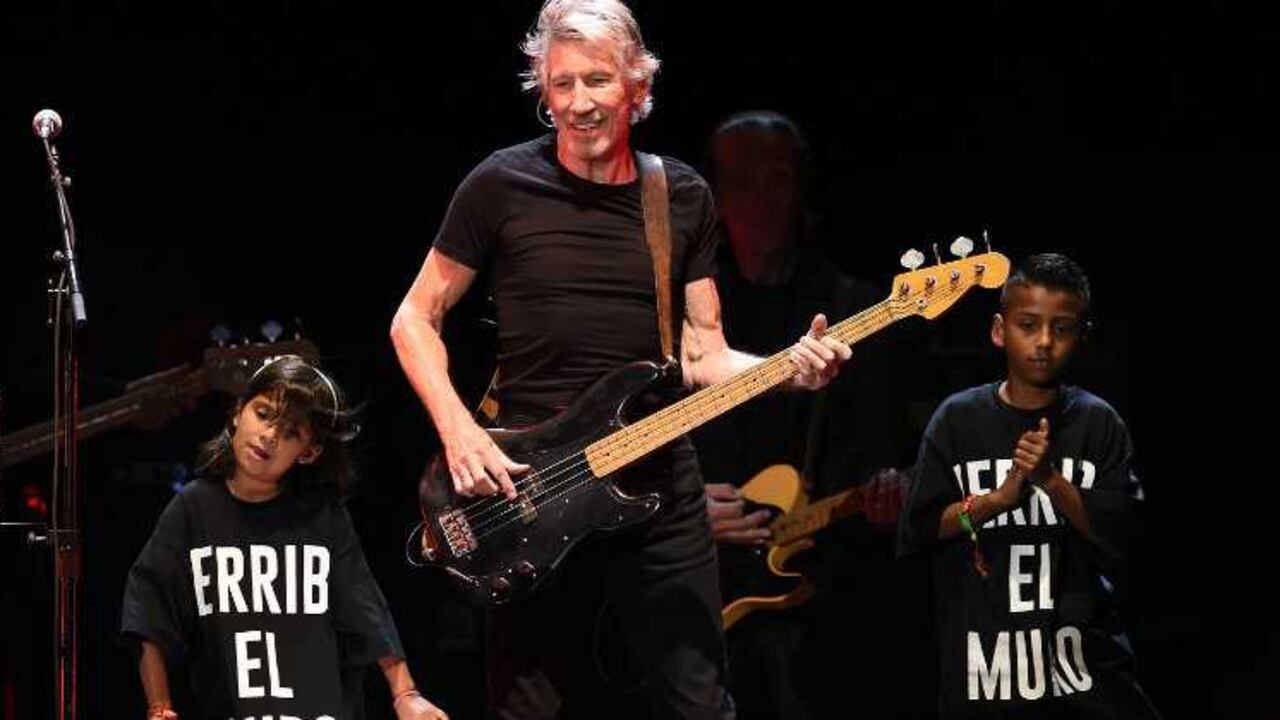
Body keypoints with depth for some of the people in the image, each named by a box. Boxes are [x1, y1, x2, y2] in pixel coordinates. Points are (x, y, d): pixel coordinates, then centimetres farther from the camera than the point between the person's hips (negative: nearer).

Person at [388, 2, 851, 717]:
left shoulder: (684, 197, 6)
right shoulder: (503, 187, -4)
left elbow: (703, 357, 6)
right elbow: (416, 319, 3)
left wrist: (786, 369, -14)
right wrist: (459, 430, -12)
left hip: (661, 489, 2)